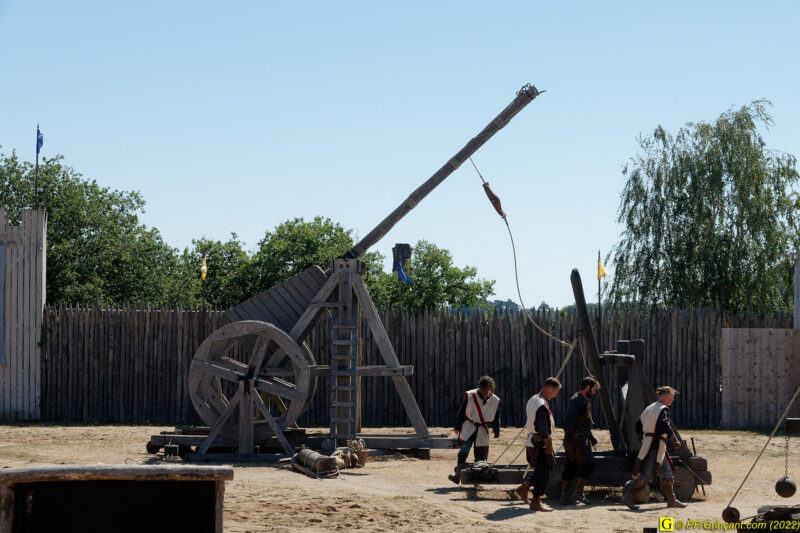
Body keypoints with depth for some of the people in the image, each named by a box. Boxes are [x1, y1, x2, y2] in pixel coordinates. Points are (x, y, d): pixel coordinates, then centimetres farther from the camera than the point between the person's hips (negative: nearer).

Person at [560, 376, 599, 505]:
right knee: (588, 464, -9)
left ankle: (565, 496, 9)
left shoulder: (584, 400, 19)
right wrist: (569, 441, -26)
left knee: (571, 467, 9)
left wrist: (591, 436, 34)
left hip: (581, 438, 10)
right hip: (577, 439, -10)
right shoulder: (576, 400, -15)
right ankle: (578, 493, -8)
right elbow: (569, 421, -23)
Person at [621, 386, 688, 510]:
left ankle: (671, 500, 19)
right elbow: (663, 425, -26)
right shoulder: (663, 409, -10)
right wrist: (675, 440, -22)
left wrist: (642, 440, 29)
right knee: (647, 475, -12)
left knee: (667, 473, 15)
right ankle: (627, 496, -11)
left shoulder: (650, 408, 19)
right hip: (656, 445, -10)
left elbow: (639, 424, 23)